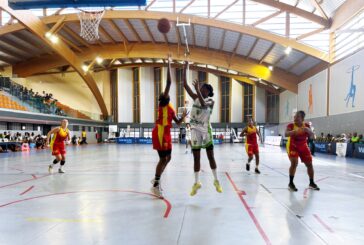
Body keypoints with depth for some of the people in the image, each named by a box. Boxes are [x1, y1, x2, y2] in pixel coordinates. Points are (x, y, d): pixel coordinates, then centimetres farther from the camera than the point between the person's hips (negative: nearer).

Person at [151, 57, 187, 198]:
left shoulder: (171, 109, 18)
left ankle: (156, 180, 30)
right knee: (163, 158, -7)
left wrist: (183, 116, 4)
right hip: (160, 132, -9)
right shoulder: (163, 103, -5)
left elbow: (178, 122, 23)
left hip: (166, 133, 9)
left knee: (167, 158, 15)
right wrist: (169, 63, -9)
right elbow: (169, 82, -13)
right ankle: (155, 185, 3)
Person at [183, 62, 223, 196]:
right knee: (196, 157, 7)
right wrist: (185, 69, -5)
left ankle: (216, 180, 19)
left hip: (205, 129, -3)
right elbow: (185, 85, 0)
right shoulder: (195, 97, 7)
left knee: (210, 156, 3)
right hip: (195, 129, 4)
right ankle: (197, 182, 17)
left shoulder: (211, 101, -4)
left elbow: (203, 104, -27)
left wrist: (198, 89, -28)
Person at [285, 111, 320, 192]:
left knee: (309, 164, 8)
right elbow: (286, 134, -36)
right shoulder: (291, 125, -18)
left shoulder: (306, 125, -7)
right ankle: (291, 183, -7)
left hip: (303, 146, 4)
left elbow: (312, 136, -11)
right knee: (294, 163, -21)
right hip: (293, 146, -4)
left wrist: (308, 131, -32)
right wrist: (295, 131, -54)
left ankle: (311, 183, 27)